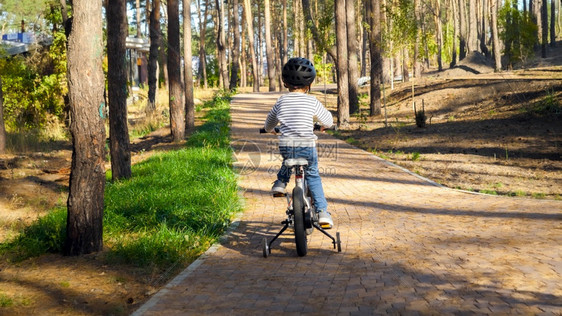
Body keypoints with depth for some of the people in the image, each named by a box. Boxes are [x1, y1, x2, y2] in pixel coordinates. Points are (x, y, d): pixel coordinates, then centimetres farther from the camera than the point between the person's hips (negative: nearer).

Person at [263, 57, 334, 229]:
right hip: (308, 147, -2)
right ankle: (322, 211, 9)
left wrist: (270, 129, 44)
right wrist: (324, 124, 32)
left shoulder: (281, 101, 3)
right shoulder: (312, 102, -4)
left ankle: (280, 182, 26)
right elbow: (328, 121, 7)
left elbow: (270, 122, 20)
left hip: (285, 147, 2)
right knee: (313, 177, 17)